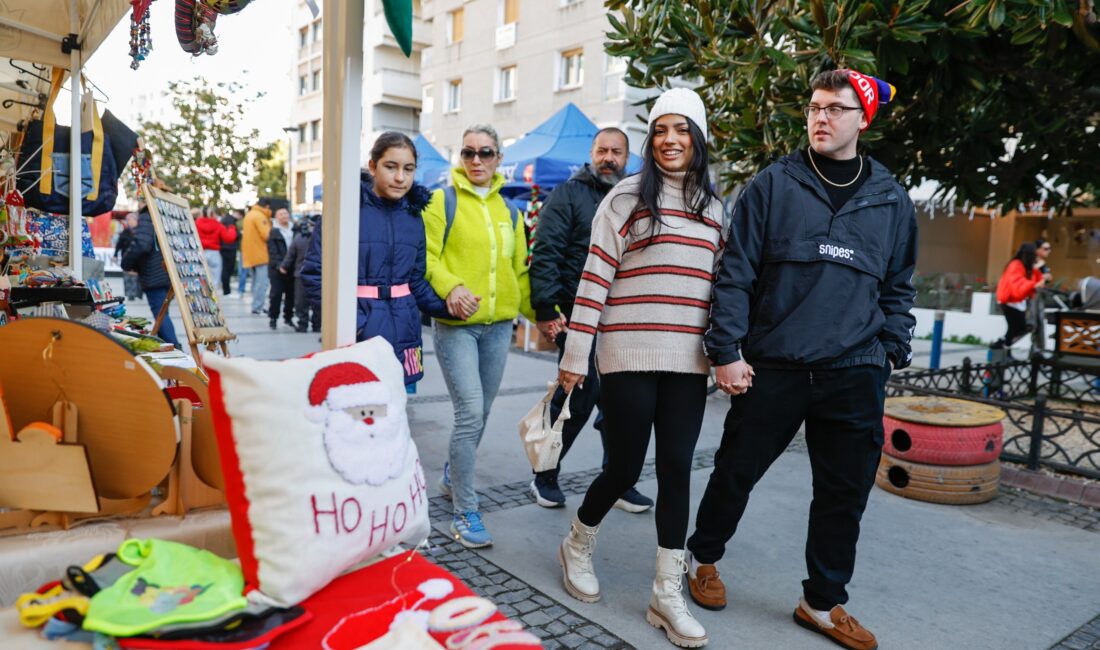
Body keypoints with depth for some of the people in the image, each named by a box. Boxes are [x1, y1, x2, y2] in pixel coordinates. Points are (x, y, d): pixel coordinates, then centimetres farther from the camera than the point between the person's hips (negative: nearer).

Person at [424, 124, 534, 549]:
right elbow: (428, 257, -10)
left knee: (479, 413, 14)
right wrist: (450, 287, -28)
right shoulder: (442, 202, -1)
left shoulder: (509, 210, 13)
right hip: (455, 323, -5)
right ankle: (465, 512, 1)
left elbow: (519, 269, 16)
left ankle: (452, 474, 40)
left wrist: (539, 314, 11)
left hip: (499, 325, 5)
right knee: (470, 412, -12)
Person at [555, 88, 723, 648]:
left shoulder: (713, 206, 12)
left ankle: (667, 594, 18)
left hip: (688, 361, 4)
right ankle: (577, 546, 32)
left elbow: (722, 285, 15)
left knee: (676, 470, 5)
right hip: (628, 355, -4)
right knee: (625, 467, 2)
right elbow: (595, 276, -6)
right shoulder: (627, 197, -2)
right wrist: (575, 355, -9)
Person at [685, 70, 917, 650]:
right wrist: (726, 351, -9)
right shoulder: (773, 184, -1)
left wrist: (892, 352, 10)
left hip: (856, 376, 3)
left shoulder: (891, 199, 9)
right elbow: (735, 274, -4)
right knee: (736, 472, 10)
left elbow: (898, 287, 18)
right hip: (772, 368, -3)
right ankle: (703, 558, 35)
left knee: (845, 494, 10)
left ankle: (823, 602, 29)